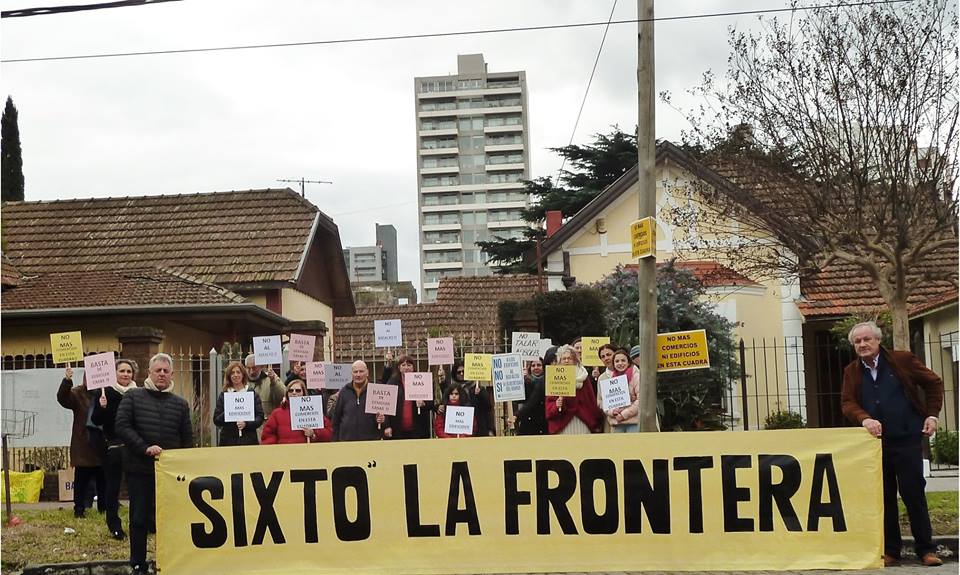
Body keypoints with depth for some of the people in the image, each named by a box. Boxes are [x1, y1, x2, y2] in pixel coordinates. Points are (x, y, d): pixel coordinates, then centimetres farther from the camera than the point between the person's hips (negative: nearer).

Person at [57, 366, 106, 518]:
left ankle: (104, 508, 19)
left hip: (102, 442, 2)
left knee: (103, 478, 10)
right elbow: (62, 398, -17)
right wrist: (67, 380, -33)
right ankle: (79, 509, 10)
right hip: (83, 442, -2)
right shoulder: (78, 393, 1)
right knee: (82, 478, 2)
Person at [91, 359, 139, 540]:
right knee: (113, 487, 2)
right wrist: (101, 408, -20)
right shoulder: (106, 393, -2)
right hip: (114, 447, -2)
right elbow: (96, 421, -4)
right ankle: (114, 527, 11)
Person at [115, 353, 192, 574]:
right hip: (139, 469, -1)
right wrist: (145, 448, -17)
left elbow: (187, 440, 10)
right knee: (139, 518, 4)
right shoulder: (133, 397, 3)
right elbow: (122, 426, -7)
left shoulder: (180, 404, 9)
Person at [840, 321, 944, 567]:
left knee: (914, 495, -2)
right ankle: (890, 551, 12)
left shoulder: (902, 360, 1)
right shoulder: (852, 372, 9)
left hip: (907, 440, -3)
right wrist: (865, 419, -19)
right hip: (875, 442, 3)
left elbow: (934, 383, 9)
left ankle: (926, 549, 6)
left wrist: (932, 415, 1)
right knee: (884, 498, 6)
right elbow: (847, 403, 0)